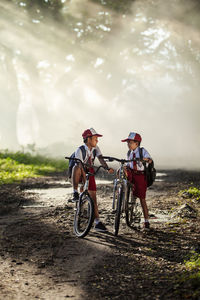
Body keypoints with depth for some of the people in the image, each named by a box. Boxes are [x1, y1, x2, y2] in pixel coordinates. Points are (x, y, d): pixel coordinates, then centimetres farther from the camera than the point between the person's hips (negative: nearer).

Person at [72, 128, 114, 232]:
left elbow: (100, 159, -23)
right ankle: (75, 193, -25)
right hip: (80, 174, -3)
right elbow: (80, 165, -35)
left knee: (93, 197, -4)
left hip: (89, 173, 4)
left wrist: (107, 168, -45)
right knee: (76, 168, -37)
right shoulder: (80, 150, -24)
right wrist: (84, 181, -46)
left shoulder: (95, 149, -6)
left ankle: (97, 223, 1)